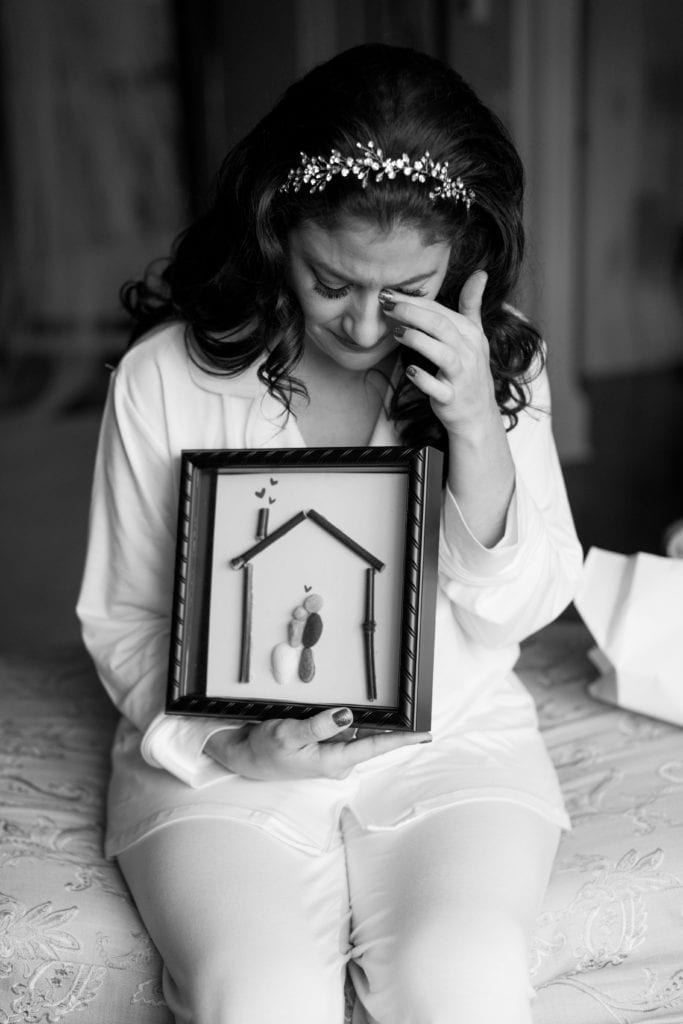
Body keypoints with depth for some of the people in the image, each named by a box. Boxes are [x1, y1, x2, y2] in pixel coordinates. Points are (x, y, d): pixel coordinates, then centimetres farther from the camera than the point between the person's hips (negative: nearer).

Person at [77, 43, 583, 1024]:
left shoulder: (499, 364, -3)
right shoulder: (164, 377, -8)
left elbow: (516, 614, -3)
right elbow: (124, 621, 0)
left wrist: (476, 430, -18)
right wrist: (224, 749, -17)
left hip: (451, 737, 1)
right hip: (224, 758, -1)